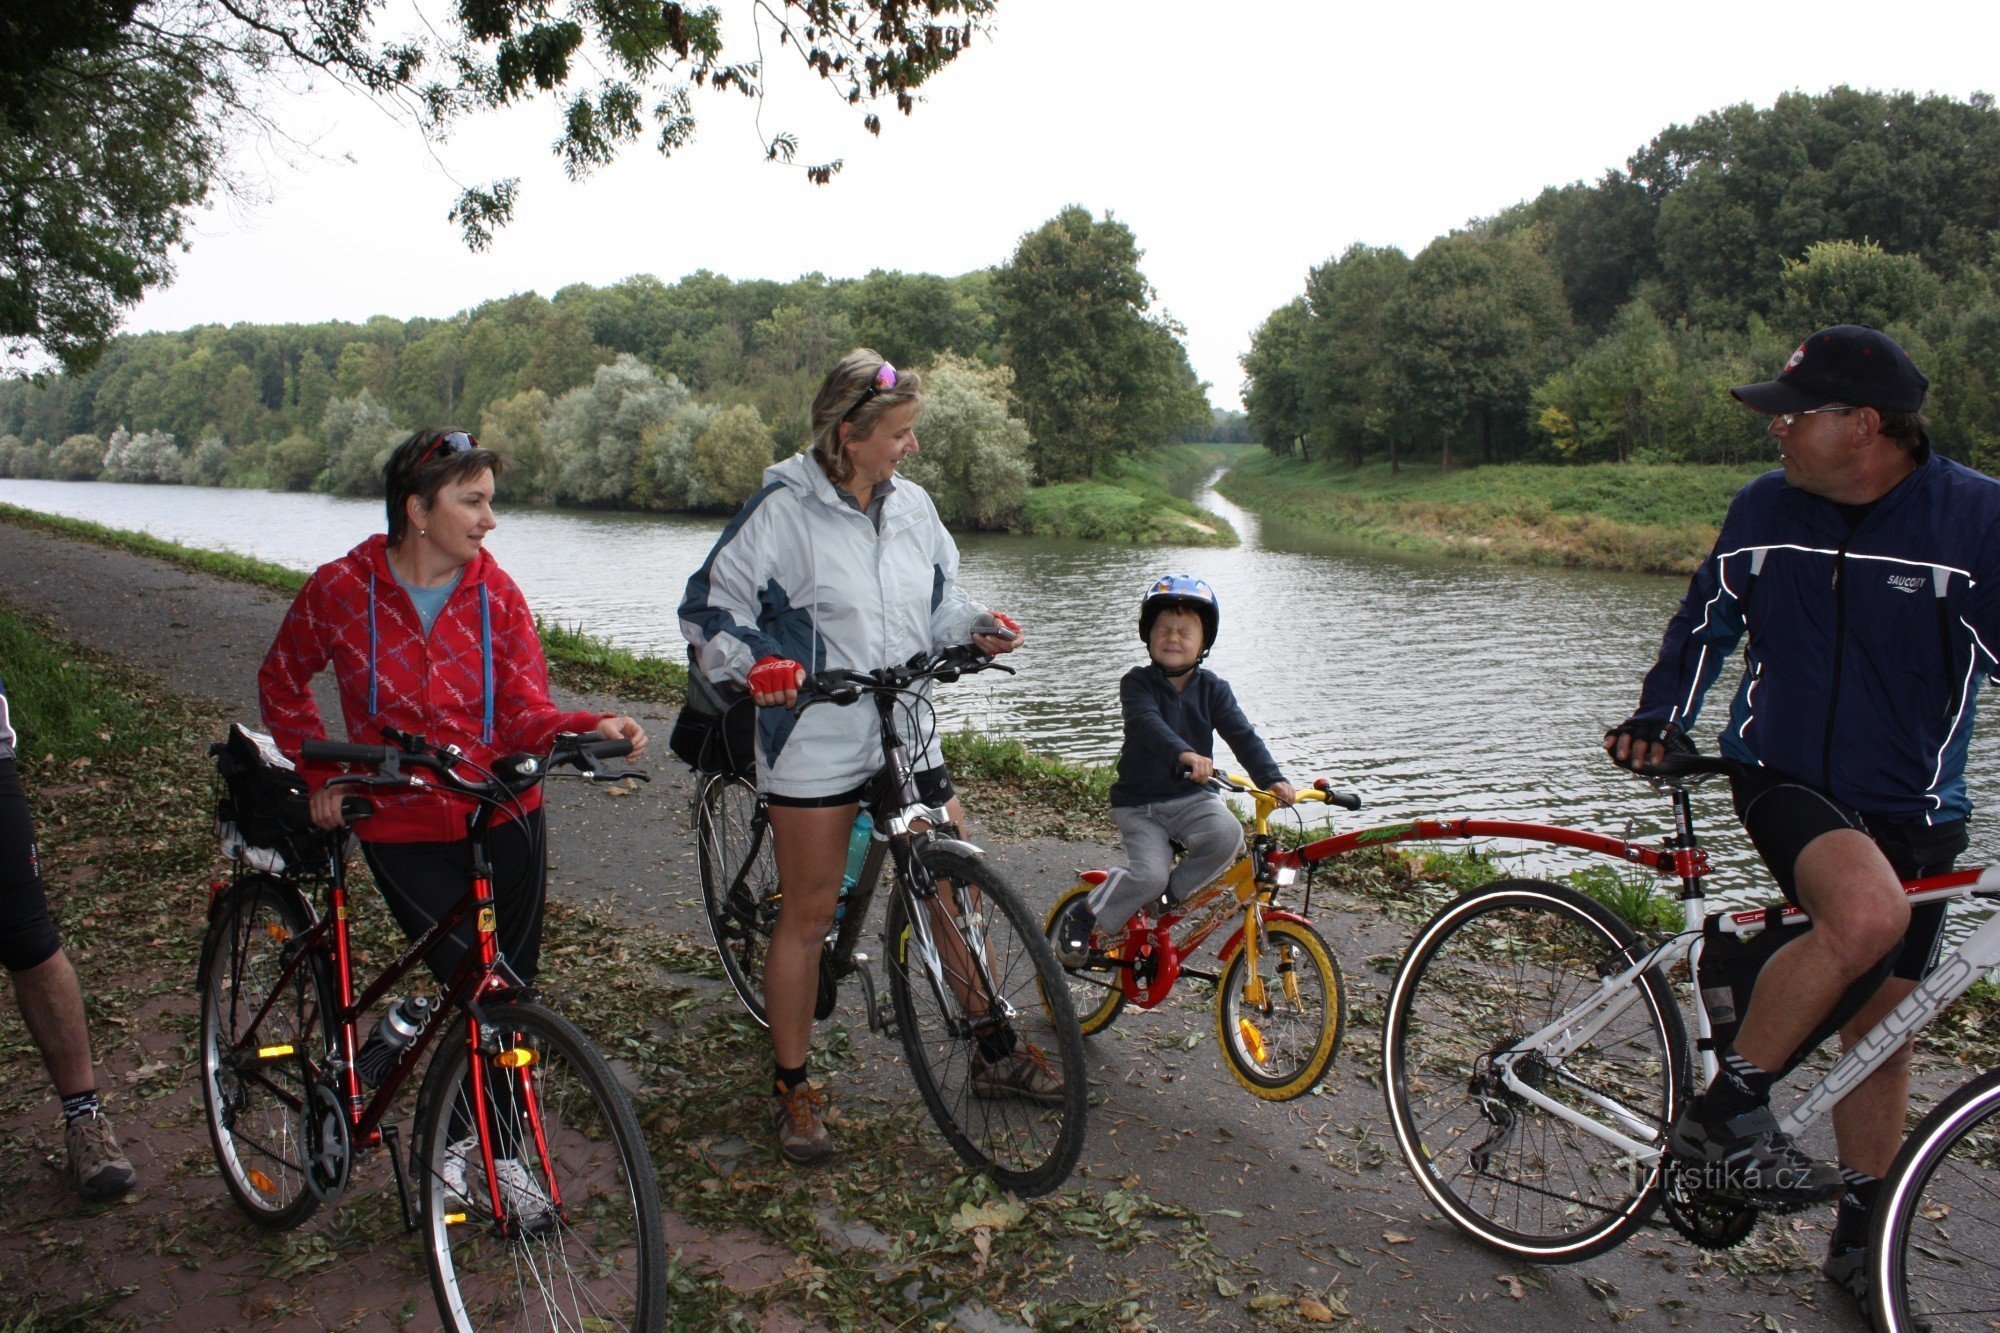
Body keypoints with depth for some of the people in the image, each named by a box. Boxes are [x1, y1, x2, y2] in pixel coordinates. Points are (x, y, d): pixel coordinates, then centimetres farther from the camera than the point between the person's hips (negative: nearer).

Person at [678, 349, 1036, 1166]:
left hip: (908, 735, 5)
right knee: (808, 916, 4)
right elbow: (711, 607, -9)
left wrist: (979, 629, -2)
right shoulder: (783, 511, -11)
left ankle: (995, 1053, 26)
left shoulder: (911, 505, 6)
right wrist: (752, 667, -26)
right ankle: (792, 1087, 22)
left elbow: (939, 598, 18)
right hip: (815, 743, -5)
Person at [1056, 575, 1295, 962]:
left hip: (1192, 797, 3)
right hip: (1138, 803, -3)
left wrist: (1272, 778, -26)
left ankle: (1171, 892, -2)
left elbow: (1242, 735, -8)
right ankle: (1081, 918, 1)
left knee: (1226, 836, -28)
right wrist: (1184, 754, -49)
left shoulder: (1213, 688, 3)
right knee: (1148, 874, -24)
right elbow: (1147, 723, -29)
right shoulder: (1137, 683, -9)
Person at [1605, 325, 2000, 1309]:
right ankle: (1722, 1115, -17)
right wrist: (1659, 719, 1)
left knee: (1881, 1029, 10)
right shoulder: (1763, 510, -1)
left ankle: (1859, 1237, 30)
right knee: (1866, 913, -33)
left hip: (1910, 811, 1)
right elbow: (1705, 622, 12)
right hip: (1784, 778, -1)